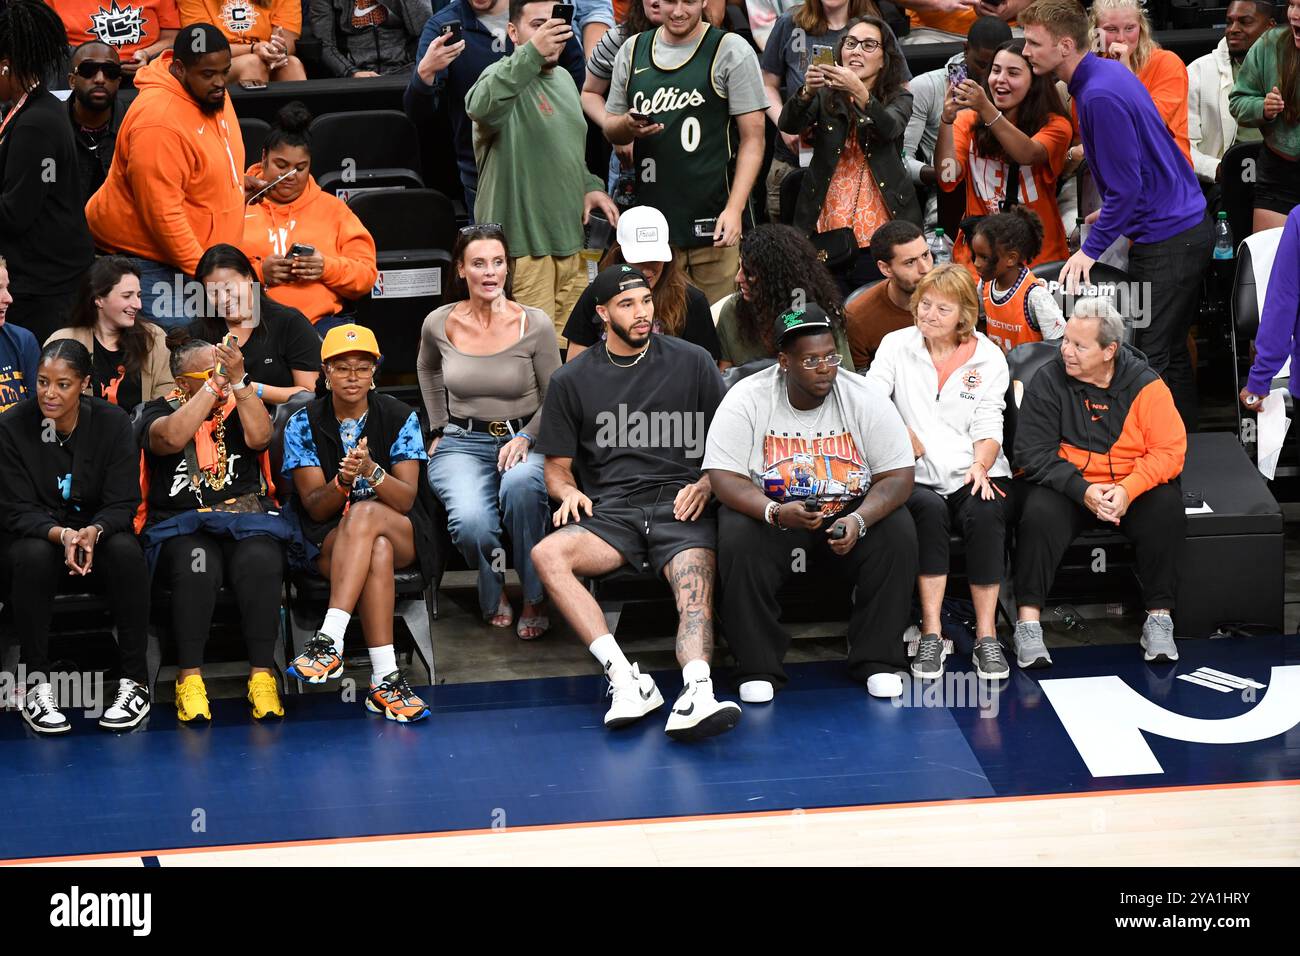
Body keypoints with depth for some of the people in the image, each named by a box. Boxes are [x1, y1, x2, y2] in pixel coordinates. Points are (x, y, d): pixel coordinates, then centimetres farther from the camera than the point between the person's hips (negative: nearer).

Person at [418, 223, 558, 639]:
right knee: (471, 522, -32)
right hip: (461, 445, 1)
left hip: (523, 440, -1)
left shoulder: (534, 325, -5)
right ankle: (493, 598, 1)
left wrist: (526, 438, -12)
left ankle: (534, 599, -20)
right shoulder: (439, 325, 2)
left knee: (520, 483, -40)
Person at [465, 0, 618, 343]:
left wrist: (590, 186, 10)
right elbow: (480, 107, -37)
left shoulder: (563, 79, 16)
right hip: (522, 240, -8)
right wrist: (532, 53, -45)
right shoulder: (504, 77, -11)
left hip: (569, 237, 8)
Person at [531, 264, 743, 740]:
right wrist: (569, 492, -5)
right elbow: (557, 466, 19)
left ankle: (696, 693, -58)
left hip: (680, 504, -1)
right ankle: (625, 678, -40)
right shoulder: (571, 381, 16)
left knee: (696, 587, -33)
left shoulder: (692, 362, 14)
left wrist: (705, 484, -3)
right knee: (547, 554, -31)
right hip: (611, 510, 1)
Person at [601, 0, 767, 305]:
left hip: (712, 222, -4)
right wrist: (628, 125, -4)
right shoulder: (632, 51, 13)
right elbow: (610, 130, 22)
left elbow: (753, 138, -3)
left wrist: (734, 209, -14)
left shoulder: (731, 51, 0)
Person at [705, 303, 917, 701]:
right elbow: (724, 477, -15)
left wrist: (858, 520, -30)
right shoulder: (746, 400, -12)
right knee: (738, 540, -32)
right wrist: (775, 512, -34)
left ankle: (878, 661, -14)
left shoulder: (865, 400, -9)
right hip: (771, 510, -1)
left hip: (850, 511, 1)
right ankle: (758, 668, -19)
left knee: (898, 533, -27)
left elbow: (897, 477, -10)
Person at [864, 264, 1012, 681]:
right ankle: (931, 635, -31)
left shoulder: (988, 357, 11)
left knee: (985, 512, -33)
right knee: (929, 510, -34)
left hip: (974, 475, 0)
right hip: (918, 477, 0)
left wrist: (980, 465, -14)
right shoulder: (897, 345, 12)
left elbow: (989, 427, 5)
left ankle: (987, 637, -28)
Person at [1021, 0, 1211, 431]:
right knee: (1171, 350, 16)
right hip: (1189, 225, 10)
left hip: (1166, 241, -10)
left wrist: (1091, 250, -14)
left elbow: (1126, 186, -21)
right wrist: (1115, 214, 25)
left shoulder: (1100, 96, -23)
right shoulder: (1109, 71, 8)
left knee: (1152, 356, -7)